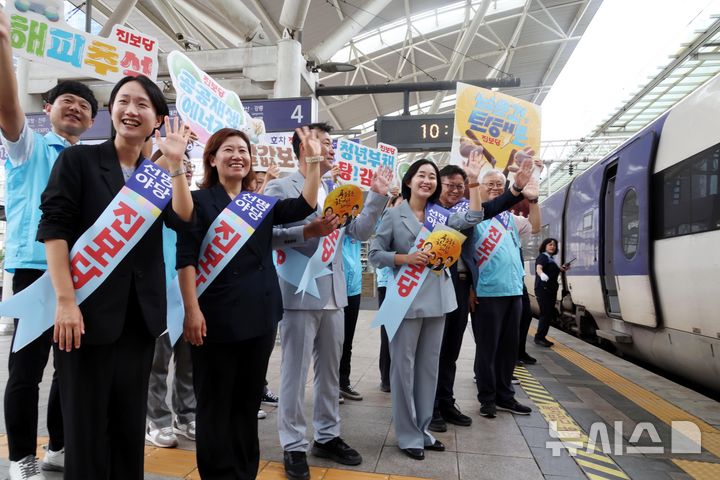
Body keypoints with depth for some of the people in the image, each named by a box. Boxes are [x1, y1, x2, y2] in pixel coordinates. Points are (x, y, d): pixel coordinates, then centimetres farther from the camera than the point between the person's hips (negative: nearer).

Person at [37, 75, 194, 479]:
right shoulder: (78, 159, 0)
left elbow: (183, 221, -5)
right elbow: (54, 227, -8)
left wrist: (175, 163, -12)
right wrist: (65, 299, -17)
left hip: (140, 313, 4)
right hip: (89, 309, -4)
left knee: (130, 420, 13)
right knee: (86, 422, 5)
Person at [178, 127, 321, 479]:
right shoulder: (199, 200, -1)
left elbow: (305, 206, -1)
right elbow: (186, 258, -8)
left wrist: (313, 159, -6)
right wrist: (192, 309, -16)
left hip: (260, 315, 5)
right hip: (217, 317, -4)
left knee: (249, 400, 15)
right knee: (215, 403, 7)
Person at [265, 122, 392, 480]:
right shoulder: (280, 188, -3)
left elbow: (360, 232, 11)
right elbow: (266, 234, -13)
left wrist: (377, 196, 4)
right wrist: (308, 231, -23)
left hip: (333, 293, 6)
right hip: (300, 293, -6)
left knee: (330, 370, 15)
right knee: (295, 371, 4)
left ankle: (327, 436, 29)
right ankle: (293, 445, 17)